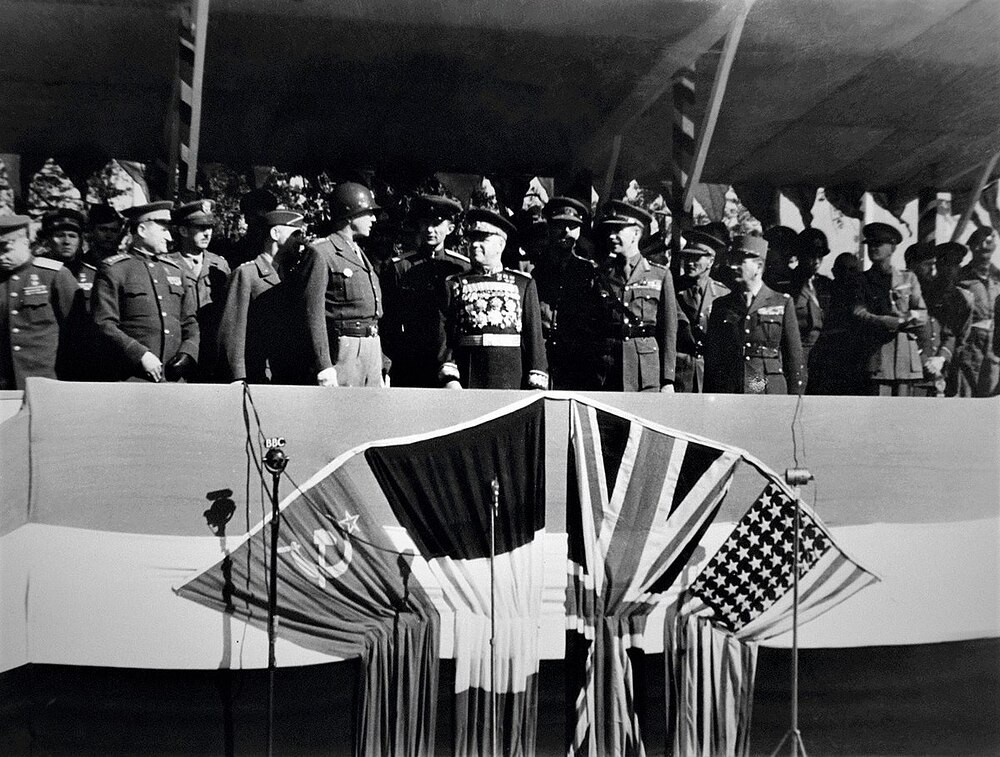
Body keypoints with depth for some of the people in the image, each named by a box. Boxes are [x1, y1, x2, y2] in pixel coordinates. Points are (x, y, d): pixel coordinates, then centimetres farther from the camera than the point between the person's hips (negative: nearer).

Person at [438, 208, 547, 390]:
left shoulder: (524, 284, 10)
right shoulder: (454, 285, 10)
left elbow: (534, 336, 5)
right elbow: (444, 336, 3)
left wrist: (536, 384, -4)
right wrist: (449, 377, -10)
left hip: (511, 380, 0)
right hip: (466, 380, 0)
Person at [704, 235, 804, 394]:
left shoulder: (783, 303, 6)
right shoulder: (721, 306, 11)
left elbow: (794, 356, 6)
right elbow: (712, 357, 10)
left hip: (771, 393, -1)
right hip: (727, 394, 1)